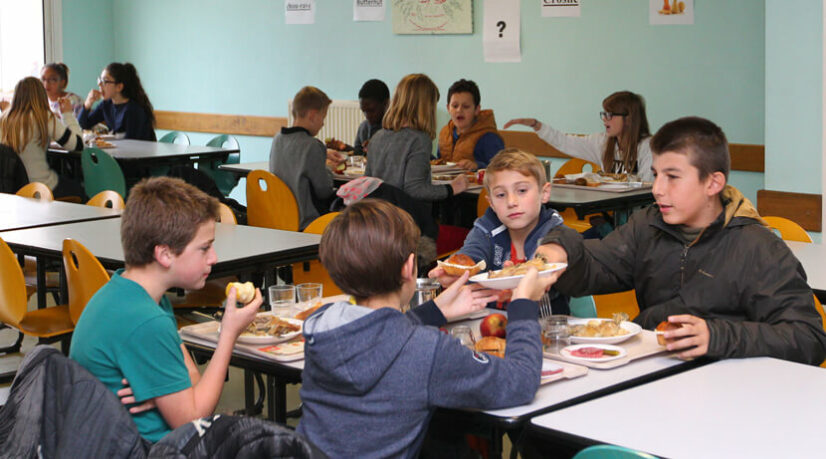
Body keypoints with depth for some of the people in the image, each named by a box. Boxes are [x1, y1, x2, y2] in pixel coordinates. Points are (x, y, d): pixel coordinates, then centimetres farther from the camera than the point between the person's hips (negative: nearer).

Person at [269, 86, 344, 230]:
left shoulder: (278, 140, 4)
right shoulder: (312, 145, -21)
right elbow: (324, 191, -14)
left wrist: (323, 154, 26)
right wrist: (327, 170, 5)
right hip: (306, 223, -9)